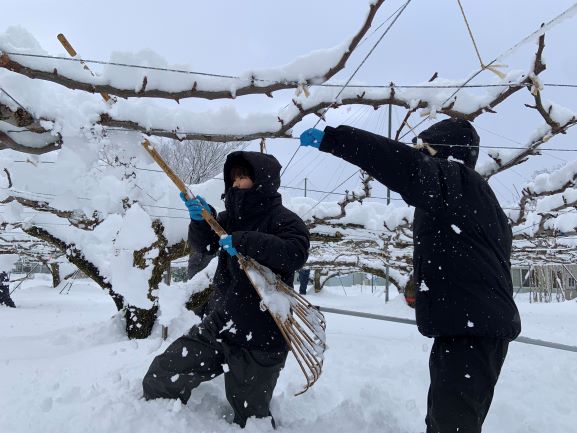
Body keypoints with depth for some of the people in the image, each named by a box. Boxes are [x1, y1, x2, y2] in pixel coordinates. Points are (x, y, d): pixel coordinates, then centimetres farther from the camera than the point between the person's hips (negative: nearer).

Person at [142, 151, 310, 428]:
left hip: (259, 339, -6)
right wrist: (201, 221, -13)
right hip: (217, 327, 6)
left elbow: (296, 253, -25)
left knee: (250, 418, 6)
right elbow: (202, 250, 6)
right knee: (160, 379, 6)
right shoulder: (232, 216, 14)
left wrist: (245, 241, -30)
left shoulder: (282, 219, -6)